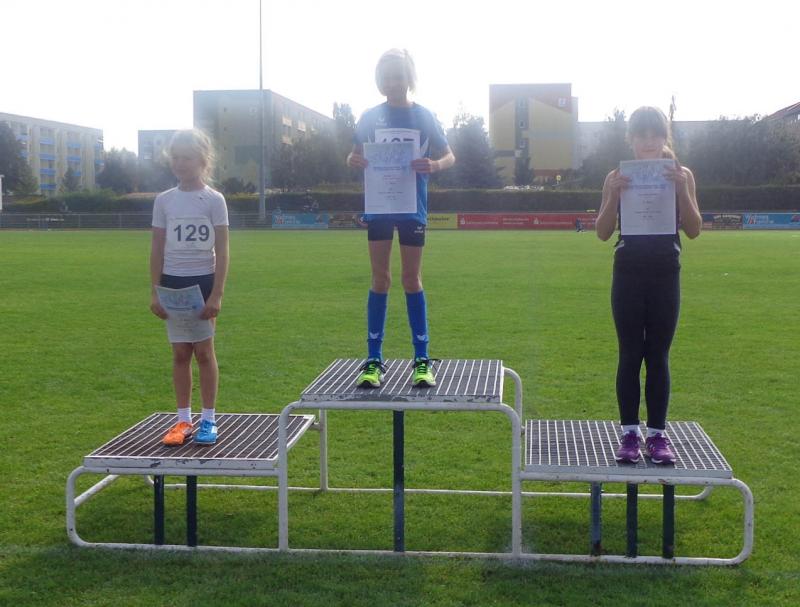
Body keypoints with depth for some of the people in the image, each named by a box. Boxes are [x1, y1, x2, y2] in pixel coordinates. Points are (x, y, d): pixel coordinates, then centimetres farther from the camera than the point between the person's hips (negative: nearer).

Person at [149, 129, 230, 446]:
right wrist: (155, 291, 1)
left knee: (204, 351, 2)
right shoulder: (164, 200, 3)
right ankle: (183, 420, 15)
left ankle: (208, 420, 11)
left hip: (204, 281, -3)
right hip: (173, 282, 3)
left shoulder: (214, 200, -5)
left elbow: (222, 251, -7)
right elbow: (157, 250, 7)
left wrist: (217, 294, -12)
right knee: (180, 353, 7)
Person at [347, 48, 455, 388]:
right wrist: (353, 160, -16)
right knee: (380, 279, 2)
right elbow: (354, 156, 9)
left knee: (412, 279, 2)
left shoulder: (424, 117, 2)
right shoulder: (370, 118, 5)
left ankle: (422, 360, 8)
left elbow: (449, 156, 4)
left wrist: (434, 165, -20)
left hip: (412, 208, -1)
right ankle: (374, 361, 6)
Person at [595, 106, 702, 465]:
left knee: (658, 356, 5)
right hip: (628, 274, 0)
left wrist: (681, 189, -15)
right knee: (630, 355, 3)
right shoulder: (617, 178, 2)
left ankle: (658, 433, 11)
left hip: (665, 275, 0)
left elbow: (693, 231, -3)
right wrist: (614, 195, -17)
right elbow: (603, 233, -3)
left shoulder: (680, 175, 2)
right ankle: (630, 432, 10)